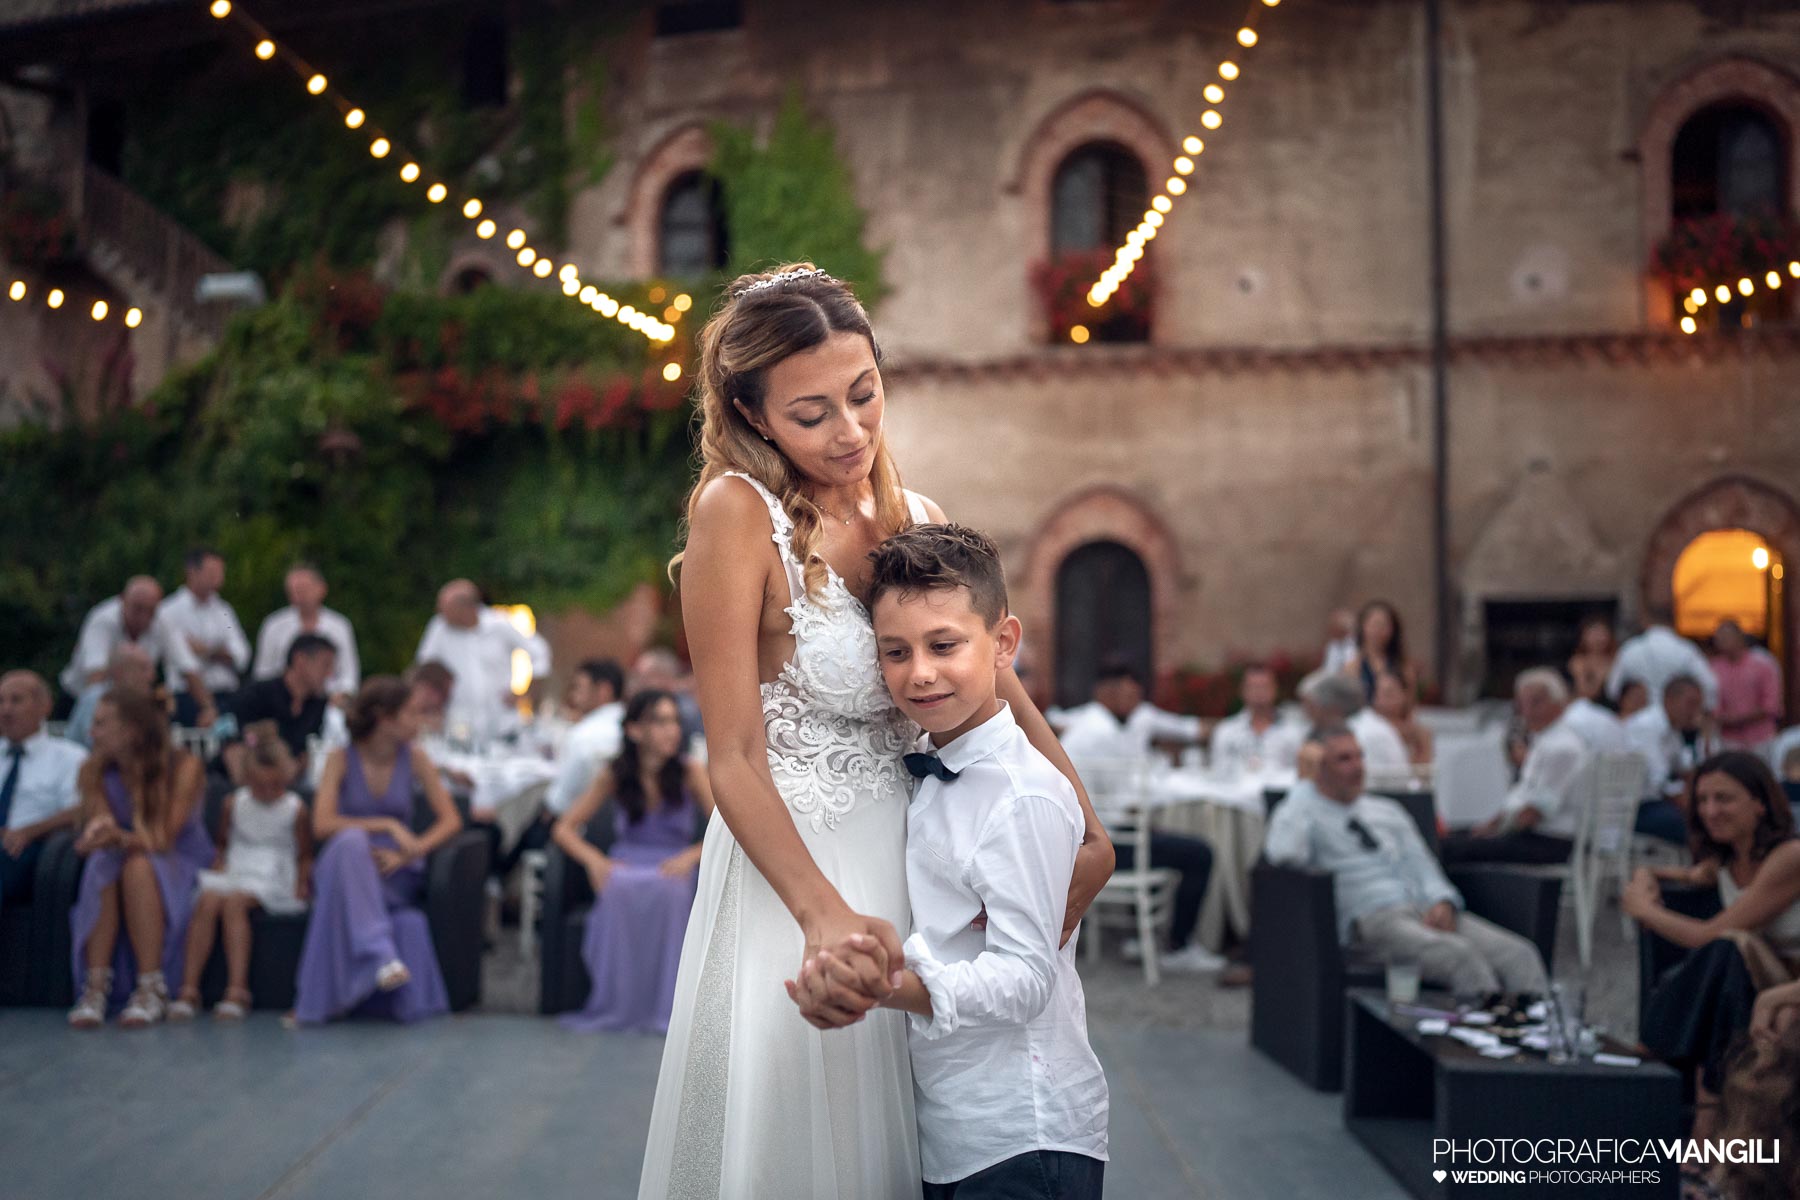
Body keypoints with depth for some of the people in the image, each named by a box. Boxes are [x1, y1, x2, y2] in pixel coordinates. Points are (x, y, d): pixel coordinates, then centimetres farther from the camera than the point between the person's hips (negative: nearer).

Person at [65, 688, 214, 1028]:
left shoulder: (184, 766, -15)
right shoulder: (94, 770, -2)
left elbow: (164, 838, -20)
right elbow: (100, 823, -13)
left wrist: (121, 837, -41)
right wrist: (99, 832, -39)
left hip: (179, 864, -3)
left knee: (138, 866, -35)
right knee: (104, 866, -31)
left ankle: (151, 990, -35)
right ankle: (96, 987, -36)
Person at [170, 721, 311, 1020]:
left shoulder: (296, 810, 0)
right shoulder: (234, 805, 9)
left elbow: (305, 854, 6)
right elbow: (223, 844, 19)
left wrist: (301, 884, -8)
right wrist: (220, 867, 2)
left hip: (273, 878, -3)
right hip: (234, 871, 4)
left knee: (234, 902, -32)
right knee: (207, 901, -28)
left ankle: (236, 991, -32)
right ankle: (189, 990, -28)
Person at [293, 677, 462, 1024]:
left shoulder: (414, 758, 4)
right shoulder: (341, 759, -1)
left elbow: (450, 820, -1)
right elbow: (322, 824, -13)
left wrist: (409, 853, -16)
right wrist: (387, 825, -18)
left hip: (394, 874, 1)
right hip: (346, 868, -1)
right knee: (352, 840, -37)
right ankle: (381, 953, -46)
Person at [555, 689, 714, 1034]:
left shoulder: (689, 772, 0)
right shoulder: (614, 775, 2)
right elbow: (565, 829, 5)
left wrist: (691, 857, -22)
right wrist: (594, 860, -15)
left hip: (673, 867, 0)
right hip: (624, 867, 1)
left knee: (670, 890, -39)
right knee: (619, 889, -38)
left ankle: (664, 1004, -26)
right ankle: (618, 1006, -26)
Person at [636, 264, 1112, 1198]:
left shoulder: (918, 518, 5)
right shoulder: (738, 510, -14)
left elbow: (998, 688, 9)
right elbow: (734, 761, -17)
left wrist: (1089, 830, -3)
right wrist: (825, 915, -27)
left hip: (906, 870, 6)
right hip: (790, 870, -6)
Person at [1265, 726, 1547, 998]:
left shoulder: (1387, 810, 26)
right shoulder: (1302, 812, 8)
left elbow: (1420, 863, 20)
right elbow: (1283, 854, -13)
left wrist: (1443, 902, -3)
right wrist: (1305, 784, -5)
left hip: (1429, 913, 6)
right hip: (1373, 919, -6)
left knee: (1518, 953, -19)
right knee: (1459, 953, -34)